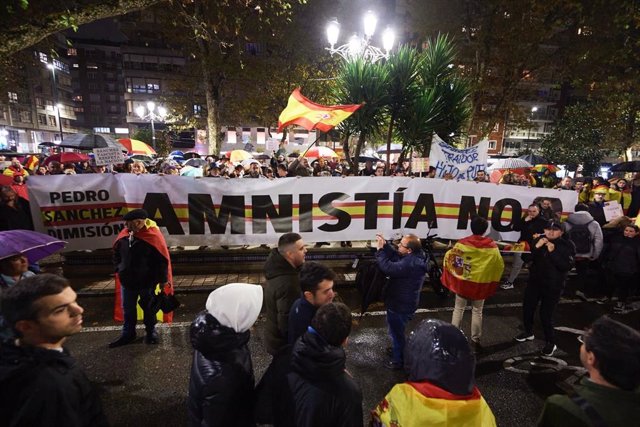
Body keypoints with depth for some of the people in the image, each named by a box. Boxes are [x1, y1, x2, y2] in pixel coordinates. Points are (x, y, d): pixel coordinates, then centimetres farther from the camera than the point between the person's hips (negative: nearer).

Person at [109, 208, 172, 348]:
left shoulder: (153, 236, -21)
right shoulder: (125, 234, -3)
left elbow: (162, 259, -17)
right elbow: (116, 253, 15)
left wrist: (163, 279, -14)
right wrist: (119, 269, 12)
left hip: (147, 282, -5)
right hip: (127, 281, 5)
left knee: (148, 308, 13)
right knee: (128, 309, 18)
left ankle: (151, 332, 31)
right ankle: (128, 334, 35)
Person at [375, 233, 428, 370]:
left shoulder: (410, 263, -34)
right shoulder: (415, 256, -3)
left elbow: (388, 268, -38)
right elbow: (395, 257, 7)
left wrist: (380, 249, -27)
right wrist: (385, 245, -6)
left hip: (400, 305, -10)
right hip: (402, 302, 10)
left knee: (397, 332, 11)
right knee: (396, 330, 30)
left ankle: (398, 360, 31)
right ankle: (398, 350, 51)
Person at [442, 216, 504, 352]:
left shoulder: (462, 244, -14)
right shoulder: (492, 246, -11)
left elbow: (449, 258, -8)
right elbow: (500, 266, -1)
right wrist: (493, 281, 13)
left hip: (462, 282, 0)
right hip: (480, 283, 0)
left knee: (458, 309, 15)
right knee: (477, 311, 15)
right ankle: (475, 341, 24)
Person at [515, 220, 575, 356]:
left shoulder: (567, 246, -9)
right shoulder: (539, 240, 0)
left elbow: (567, 266, -20)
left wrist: (553, 252, -26)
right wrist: (536, 247, -17)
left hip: (553, 286, -4)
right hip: (534, 281, 4)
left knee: (546, 314, -2)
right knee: (527, 308, 12)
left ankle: (551, 343, 19)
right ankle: (528, 332, 36)